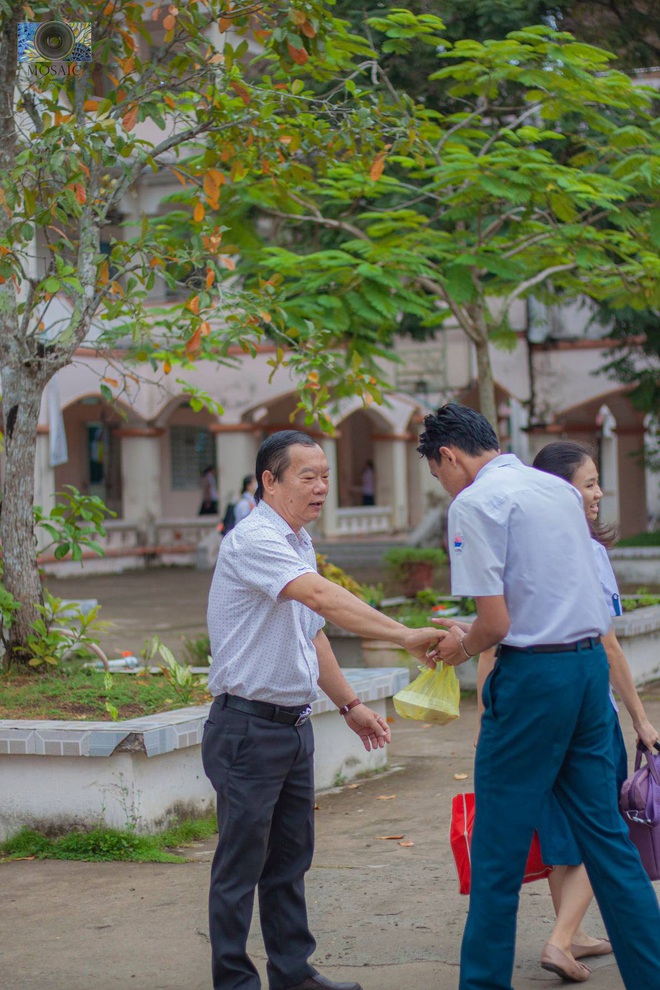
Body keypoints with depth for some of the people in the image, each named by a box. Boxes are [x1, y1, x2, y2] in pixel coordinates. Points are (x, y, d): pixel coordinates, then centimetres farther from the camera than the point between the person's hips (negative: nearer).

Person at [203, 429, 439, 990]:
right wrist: (404, 636, -37)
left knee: (290, 858, 14)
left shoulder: (299, 543, 15)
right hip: (249, 727, -9)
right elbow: (322, 597, -32)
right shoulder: (254, 540, -17)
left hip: (295, 724, 9)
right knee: (242, 862, -2)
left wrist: (349, 704, 20)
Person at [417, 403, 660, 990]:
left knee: (499, 847, 3)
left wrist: (463, 646, 5)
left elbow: (496, 621, -16)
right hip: (592, 661, 8)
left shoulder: (475, 503, -10)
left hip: (534, 672, -8)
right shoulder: (559, 489, 14)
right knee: (605, 831, 12)